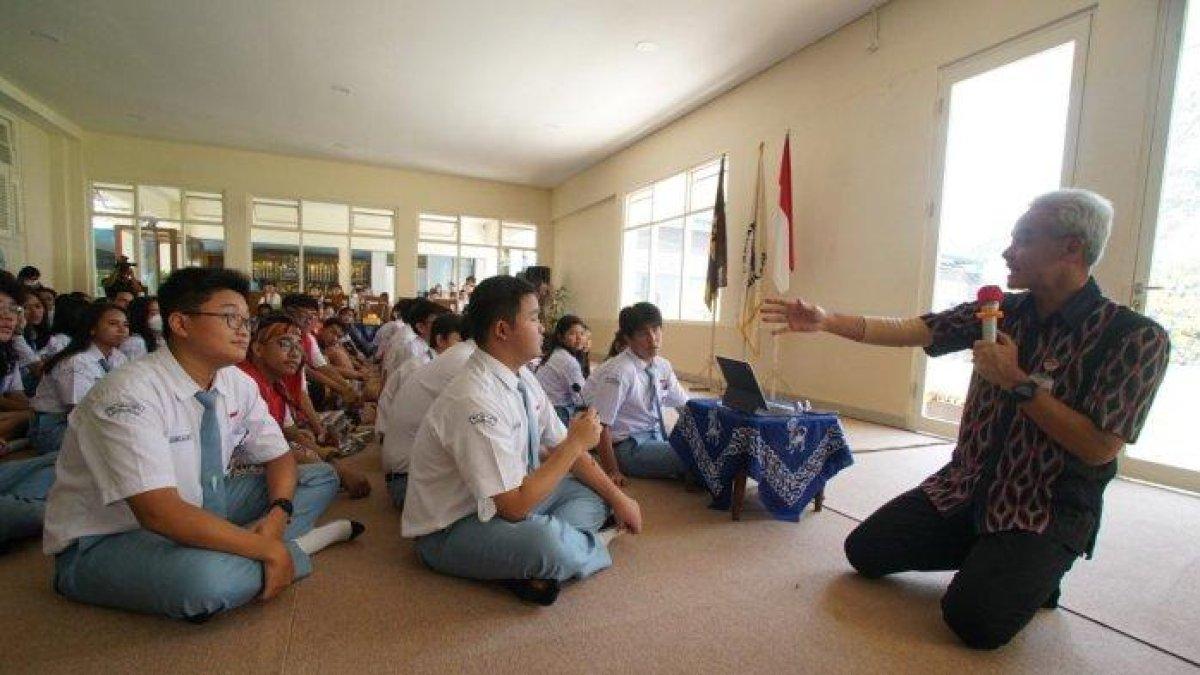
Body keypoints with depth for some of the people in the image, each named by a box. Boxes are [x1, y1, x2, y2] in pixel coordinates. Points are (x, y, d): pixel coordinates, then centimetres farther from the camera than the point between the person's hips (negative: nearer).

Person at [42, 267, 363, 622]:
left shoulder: (238, 383, -5)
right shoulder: (130, 395, -26)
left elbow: (279, 458, 2)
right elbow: (160, 513, -33)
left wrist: (277, 517, -18)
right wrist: (269, 549, -27)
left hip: (195, 515, 7)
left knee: (321, 478, -1)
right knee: (208, 577, -38)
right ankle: (292, 548, -10)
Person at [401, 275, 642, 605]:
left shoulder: (522, 377, -3)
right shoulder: (475, 402, -30)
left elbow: (562, 448, 6)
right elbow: (514, 506, -27)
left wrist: (618, 497, 1)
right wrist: (576, 443, -21)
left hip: (502, 503, 9)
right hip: (450, 531, -9)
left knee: (594, 488, 7)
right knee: (546, 539, -36)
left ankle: (535, 565, -14)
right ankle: (591, 548, -2)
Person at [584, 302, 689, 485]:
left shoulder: (663, 366, 2)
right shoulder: (619, 372, -21)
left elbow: (685, 405, 11)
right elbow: (600, 425, -20)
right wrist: (613, 473, -15)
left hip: (657, 439, 7)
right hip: (628, 447, -7)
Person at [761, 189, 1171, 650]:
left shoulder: (1134, 338, -12)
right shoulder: (1002, 311, 2)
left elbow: (1099, 448, -16)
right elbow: (906, 331, -7)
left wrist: (1018, 382, -20)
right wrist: (827, 320, -19)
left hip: (1049, 509, -4)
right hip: (967, 486, 5)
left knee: (972, 618, -22)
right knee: (864, 551, 0)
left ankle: (1037, 569, 10)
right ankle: (989, 557, 19)